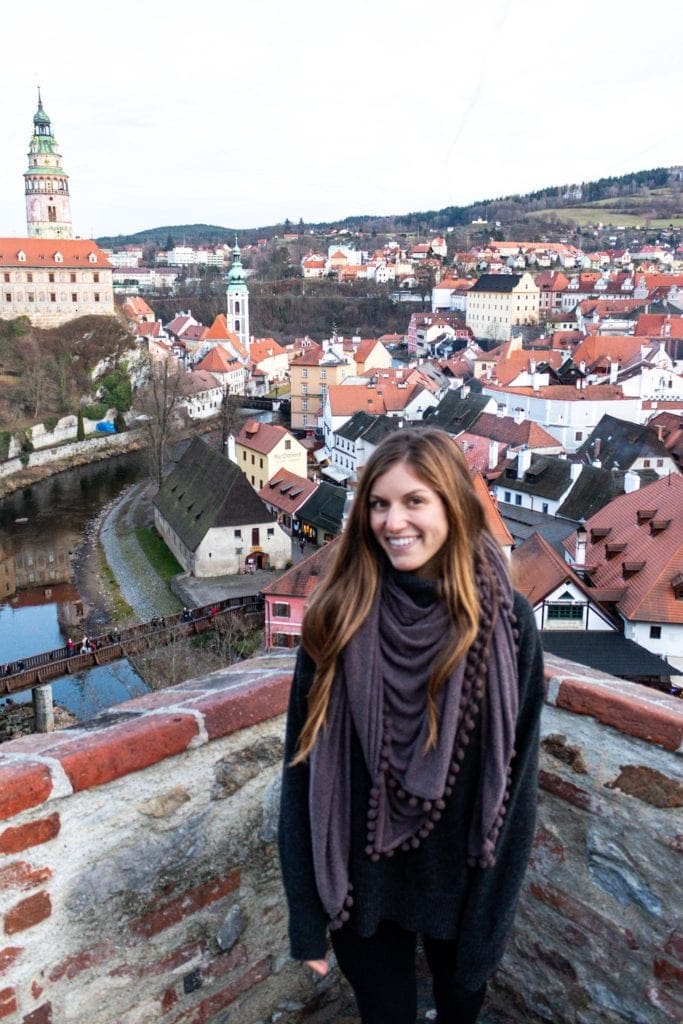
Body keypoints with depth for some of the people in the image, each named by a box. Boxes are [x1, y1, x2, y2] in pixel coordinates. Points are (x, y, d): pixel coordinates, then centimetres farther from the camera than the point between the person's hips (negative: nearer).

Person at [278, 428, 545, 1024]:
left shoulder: (507, 624, -15)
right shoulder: (340, 617, -14)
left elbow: (515, 783, -9)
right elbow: (302, 766, -9)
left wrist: (488, 927, -6)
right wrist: (306, 916, -7)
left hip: (459, 885, 1)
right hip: (361, 887, 0)